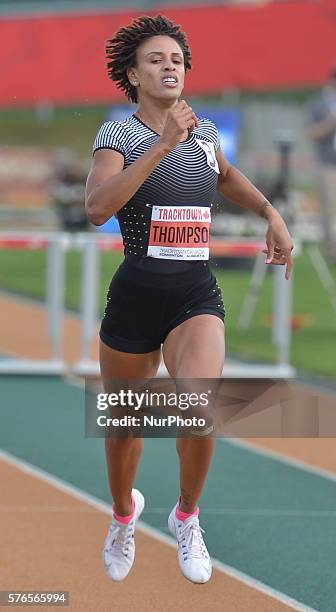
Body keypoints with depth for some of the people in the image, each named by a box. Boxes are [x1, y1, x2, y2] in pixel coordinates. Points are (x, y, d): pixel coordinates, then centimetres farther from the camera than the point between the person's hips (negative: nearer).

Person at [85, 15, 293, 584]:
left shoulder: (205, 132, 7)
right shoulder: (118, 134, -7)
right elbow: (98, 207, -27)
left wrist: (270, 212, 18)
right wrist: (164, 144, -28)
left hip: (196, 296, 1)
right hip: (134, 296, -1)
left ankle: (186, 516, -1)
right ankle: (124, 511, 45)